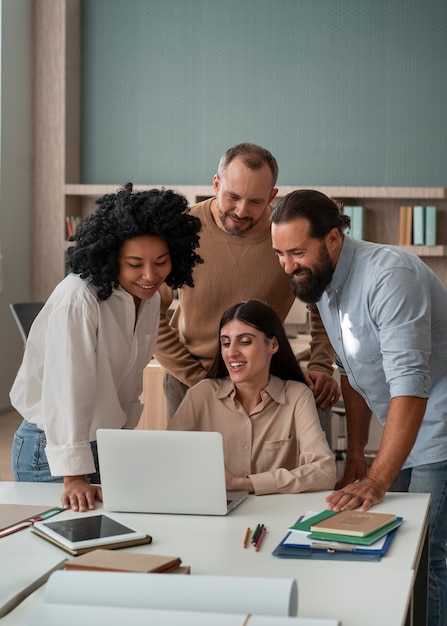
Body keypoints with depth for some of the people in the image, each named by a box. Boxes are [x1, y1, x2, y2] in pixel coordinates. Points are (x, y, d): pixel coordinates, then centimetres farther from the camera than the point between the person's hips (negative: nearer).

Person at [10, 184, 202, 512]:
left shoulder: (150, 298, 1)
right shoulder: (78, 300, -26)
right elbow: (67, 389, -29)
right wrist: (74, 478, -32)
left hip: (111, 446, 7)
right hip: (51, 451, -7)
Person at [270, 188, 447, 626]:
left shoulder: (389, 275, -23)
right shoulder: (323, 283, 5)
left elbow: (410, 384, -28)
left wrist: (377, 480, -30)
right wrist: (355, 458, 13)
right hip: (401, 437, 8)